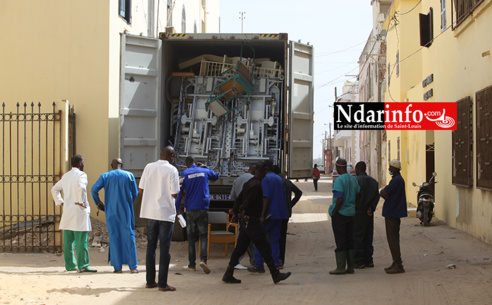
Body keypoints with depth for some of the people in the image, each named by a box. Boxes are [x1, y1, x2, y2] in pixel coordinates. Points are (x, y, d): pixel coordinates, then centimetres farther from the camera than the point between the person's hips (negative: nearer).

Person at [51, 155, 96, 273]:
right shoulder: (81, 174, -7)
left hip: (67, 210, 7)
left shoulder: (65, 176, 17)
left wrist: (60, 202, 20)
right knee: (81, 240, -7)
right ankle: (83, 265, -9)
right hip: (79, 211, -7)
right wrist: (81, 202, -16)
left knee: (68, 240, 9)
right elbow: (81, 187, -26)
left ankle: (70, 265, 13)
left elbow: (54, 189, 24)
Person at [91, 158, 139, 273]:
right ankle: (133, 266, 2)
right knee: (129, 236, 4)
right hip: (126, 211, 0)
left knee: (114, 237, 5)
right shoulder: (129, 175, 2)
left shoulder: (105, 176, 3)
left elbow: (94, 189, -6)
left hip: (111, 211, 0)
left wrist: (98, 202, 8)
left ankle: (118, 266, 3)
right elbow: (135, 193, 5)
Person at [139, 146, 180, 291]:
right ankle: (162, 284, 1)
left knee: (151, 246, 12)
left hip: (150, 211, 4)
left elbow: (141, 189, 4)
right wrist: (177, 184, 7)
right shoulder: (172, 170, -10)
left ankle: (150, 281, 16)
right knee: (164, 248, 0)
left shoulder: (149, 167, 3)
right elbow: (174, 193, -13)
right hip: (166, 213, -4)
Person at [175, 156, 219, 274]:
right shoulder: (205, 171, 7)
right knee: (203, 235, 1)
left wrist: (176, 209, 7)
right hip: (203, 209, 0)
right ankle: (203, 259, -20)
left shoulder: (184, 174, 2)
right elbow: (215, 176, 29)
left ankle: (192, 264, 7)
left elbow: (179, 193, 1)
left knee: (191, 237, 7)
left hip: (190, 210, 0)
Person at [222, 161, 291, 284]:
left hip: (245, 221, 10)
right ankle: (275, 275, 4)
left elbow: (238, 200, 18)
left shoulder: (249, 183, 14)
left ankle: (228, 275, 10)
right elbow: (247, 202, -19)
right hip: (252, 222, -10)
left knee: (240, 248, 10)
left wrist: (236, 213, 18)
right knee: (265, 248, -2)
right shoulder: (256, 185, -17)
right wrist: (243, 209, 1)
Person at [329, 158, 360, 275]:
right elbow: (358, 196, 12)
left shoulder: (339, 180, -16)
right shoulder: (353, 179, 9)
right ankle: (350, 267, 14)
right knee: (350, 241, 11)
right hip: (351, 213, 8)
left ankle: (341, 267, 1)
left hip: (340, 213, -8)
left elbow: (340, 199, -22)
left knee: (340, 241, -2)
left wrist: (333, 213, -13)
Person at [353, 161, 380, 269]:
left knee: (357, 237, -2)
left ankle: (359, 261, -2)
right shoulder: (373, 181, 10)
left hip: (358, 212, -7)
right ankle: (368, 260, 14)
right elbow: (377, 196, 1)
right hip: (369, 213, 7)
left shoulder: (356, 181, -12)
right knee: (368, 237, 12)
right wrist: (371, 208, -7)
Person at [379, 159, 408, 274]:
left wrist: (383, 191, 0)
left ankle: (398, 266, -6)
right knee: (393, 239, 14)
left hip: (393, 213, -11)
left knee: (393, 239, -8)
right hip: (394, 212, 11)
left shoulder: (397, 180, -18)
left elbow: (383, 193, -20)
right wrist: (385, 191, -2)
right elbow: (384, 194, 17)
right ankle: (396, 263, 20)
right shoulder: (398, 179, 16)